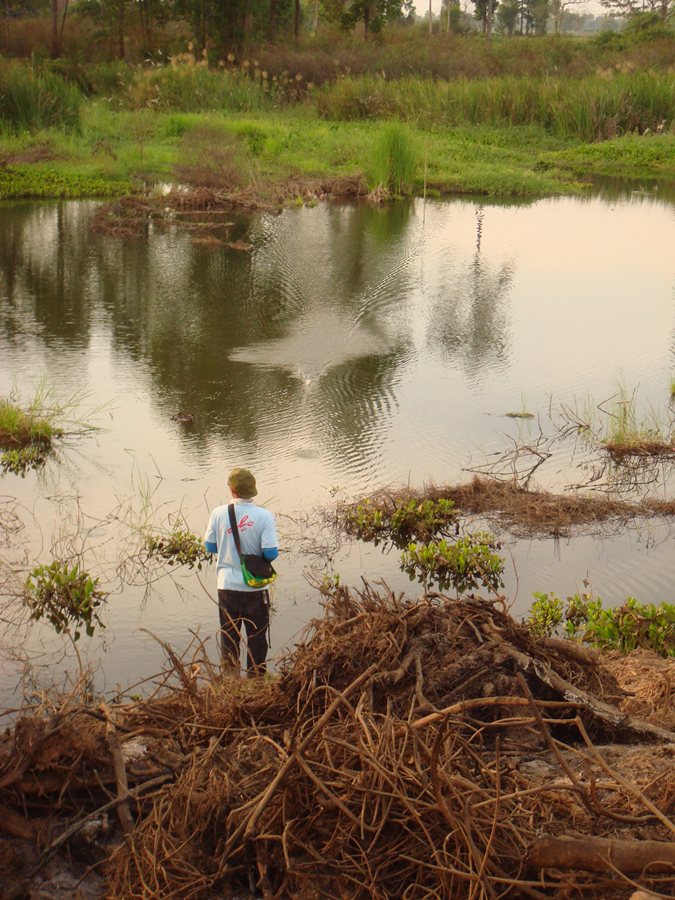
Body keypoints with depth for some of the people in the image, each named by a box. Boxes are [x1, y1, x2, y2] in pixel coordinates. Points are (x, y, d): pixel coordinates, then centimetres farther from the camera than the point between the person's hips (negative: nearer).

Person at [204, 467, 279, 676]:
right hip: (255, 587, -1)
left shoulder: (218, 513, -9)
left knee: (229, 637, 17)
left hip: (227, 586, 2)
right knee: (257, 638, 14)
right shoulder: (264, 516, -14)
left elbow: (210, 546, 0)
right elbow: (271, 553, -17)